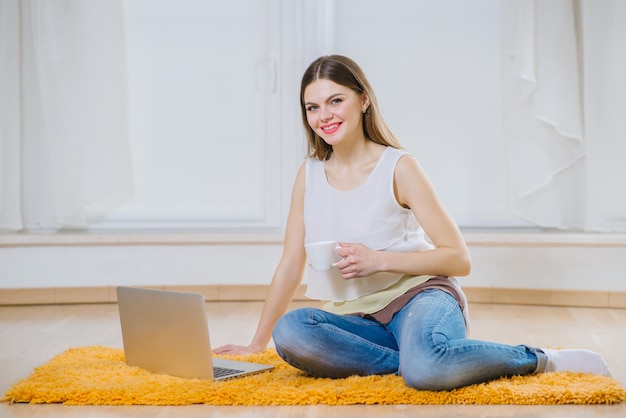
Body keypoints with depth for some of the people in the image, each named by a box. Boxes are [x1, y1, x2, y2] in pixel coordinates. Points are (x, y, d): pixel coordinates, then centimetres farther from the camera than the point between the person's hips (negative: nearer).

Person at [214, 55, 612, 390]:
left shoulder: (399, 167, -5)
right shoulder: (310, 174, 8)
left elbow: (459, 259, -5)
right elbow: (291, 265, 13)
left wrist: (379, 260, -17)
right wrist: (256, 344, 12)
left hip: (418, 294, -4)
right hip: (359, 319, 4)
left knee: (426, 368, -39)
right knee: (289, 331, -30)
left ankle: (541, 359, -14)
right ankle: (416, 357, -20)